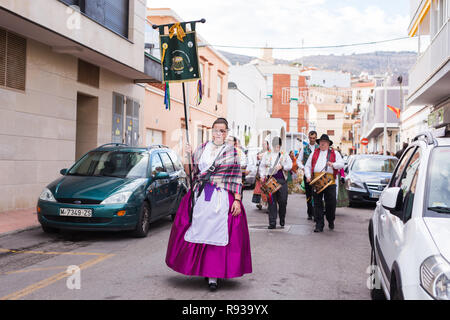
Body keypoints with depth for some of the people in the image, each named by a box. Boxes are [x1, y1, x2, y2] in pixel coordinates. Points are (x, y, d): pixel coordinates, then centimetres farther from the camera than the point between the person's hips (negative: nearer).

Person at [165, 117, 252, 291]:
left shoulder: (231, 151, 4)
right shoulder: (201, 149, 13)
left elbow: (236, 178, 0)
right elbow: (194, 171, 16)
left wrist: (237, 200, -8)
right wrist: (189, 156, 3)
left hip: (221, 198, -3)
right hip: (200, 197, 3)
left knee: (217, 234, -5)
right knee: (197, 231, 4)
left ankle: (213, 275, 1)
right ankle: (201, 268, 20)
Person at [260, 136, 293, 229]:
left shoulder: (284, 155, 13)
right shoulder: (267, 155, 15)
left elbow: (290, 165, 3)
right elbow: (262, 166, 15)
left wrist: (282, 166, -14)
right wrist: (263, 175, 2)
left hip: (282, 180, 0)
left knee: (283, 201, 0)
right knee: (271, 201, -4)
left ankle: (282, 220, 21)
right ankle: (272, 222, -1)